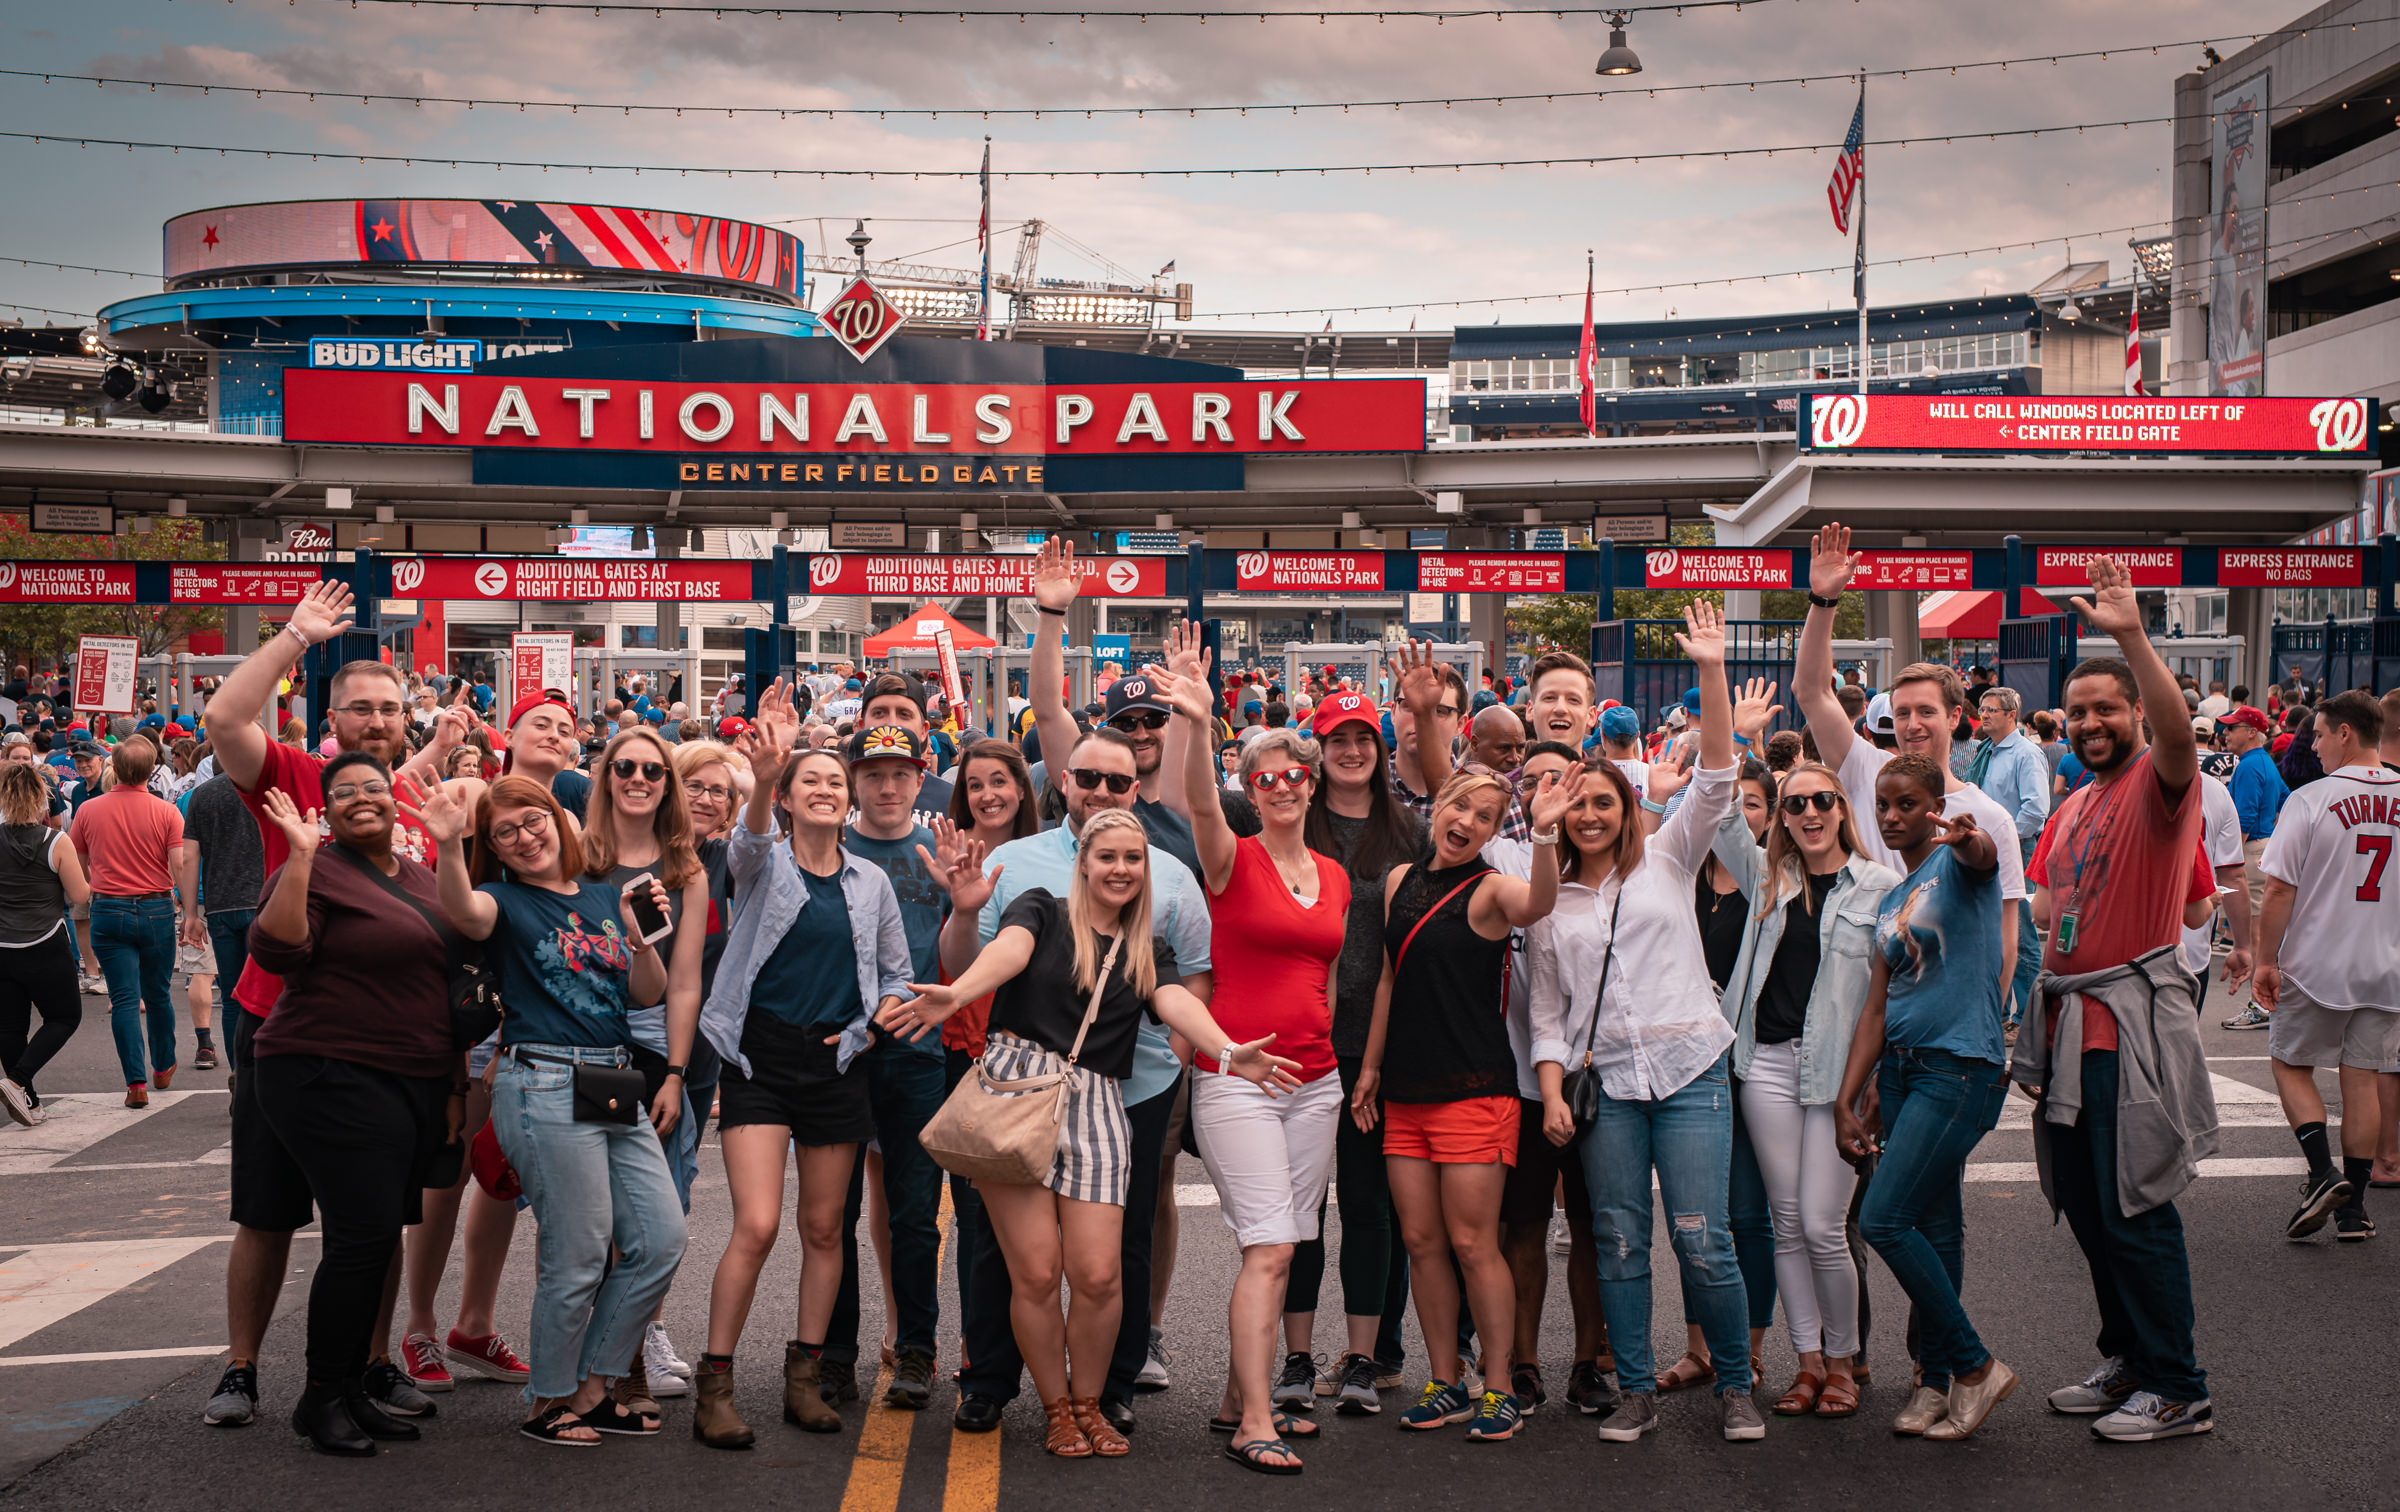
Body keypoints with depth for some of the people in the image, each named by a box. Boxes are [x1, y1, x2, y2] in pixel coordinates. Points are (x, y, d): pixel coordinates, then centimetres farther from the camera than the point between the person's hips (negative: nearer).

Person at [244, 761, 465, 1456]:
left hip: (417, 1087, 7)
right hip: (334, 1080, -7)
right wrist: (300, 854, -27)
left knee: (386, 1239, 7)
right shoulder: (315, 872, -5)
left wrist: (457, 1086, 19)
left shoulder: (422, 881, 17)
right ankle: (322, 1399, 2)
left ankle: (355, 1389, 18)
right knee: (365, 1234, -12)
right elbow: (276, 951, -22)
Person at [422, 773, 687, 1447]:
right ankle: (548, 1404, 13)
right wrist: (450, 846, -45)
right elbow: (464, 912, -27)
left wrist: (643, 936, -7)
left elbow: (647, 994, 12)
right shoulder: (505, 900, -1)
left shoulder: (604, 896, 15)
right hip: (544, 1084, -7)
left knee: (660, 1240, 7)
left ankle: (591, 1389, 19)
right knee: (579, 1254, -5)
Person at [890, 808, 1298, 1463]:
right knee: (1036, 1272, -7)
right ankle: (1056, 1409, 13)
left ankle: (1088, 1404, 16)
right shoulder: (1042, 911, 8)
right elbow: (1010, 951, -14)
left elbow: (1176, 1002, -1)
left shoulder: (1148, 951, 18)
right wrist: (954, 995, -36)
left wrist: (1228, 1052, -23)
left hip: (1096, 1105, 3)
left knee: (1098, 1274, -7)